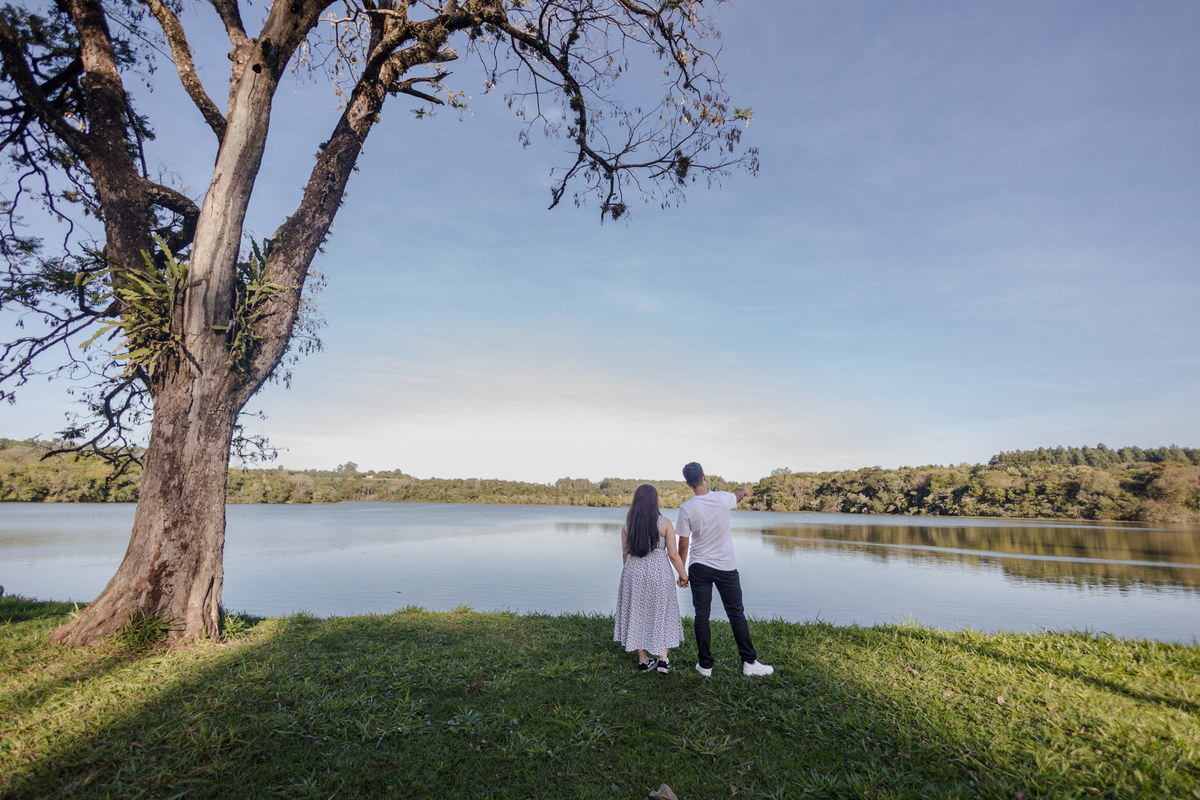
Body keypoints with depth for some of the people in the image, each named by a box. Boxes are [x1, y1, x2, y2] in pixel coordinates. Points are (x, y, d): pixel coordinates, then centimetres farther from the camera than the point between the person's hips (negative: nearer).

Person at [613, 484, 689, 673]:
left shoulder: (627, 524, -1)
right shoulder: (664, 523, -8)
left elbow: (625, 553, 6)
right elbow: (673, 554, -9)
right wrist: (683, 575, 4)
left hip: (634, 574, 2)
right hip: (659, 575, -2)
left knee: (638, 615, 13)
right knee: (662, 614, 14)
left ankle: (643, 661, 21)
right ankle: (663, 659, 16)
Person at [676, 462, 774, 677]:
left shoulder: (686, 509, -12)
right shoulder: (722, 499, -8)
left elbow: (683, 544, -7)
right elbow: (738, 496, 18)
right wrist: (744, 490, 43)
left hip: (699, 568, 0)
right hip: (726, 567, 1)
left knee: (702, 615, 9)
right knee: (736, 614, 10)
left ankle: (705, 665, 15)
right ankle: (749, 662, 15)